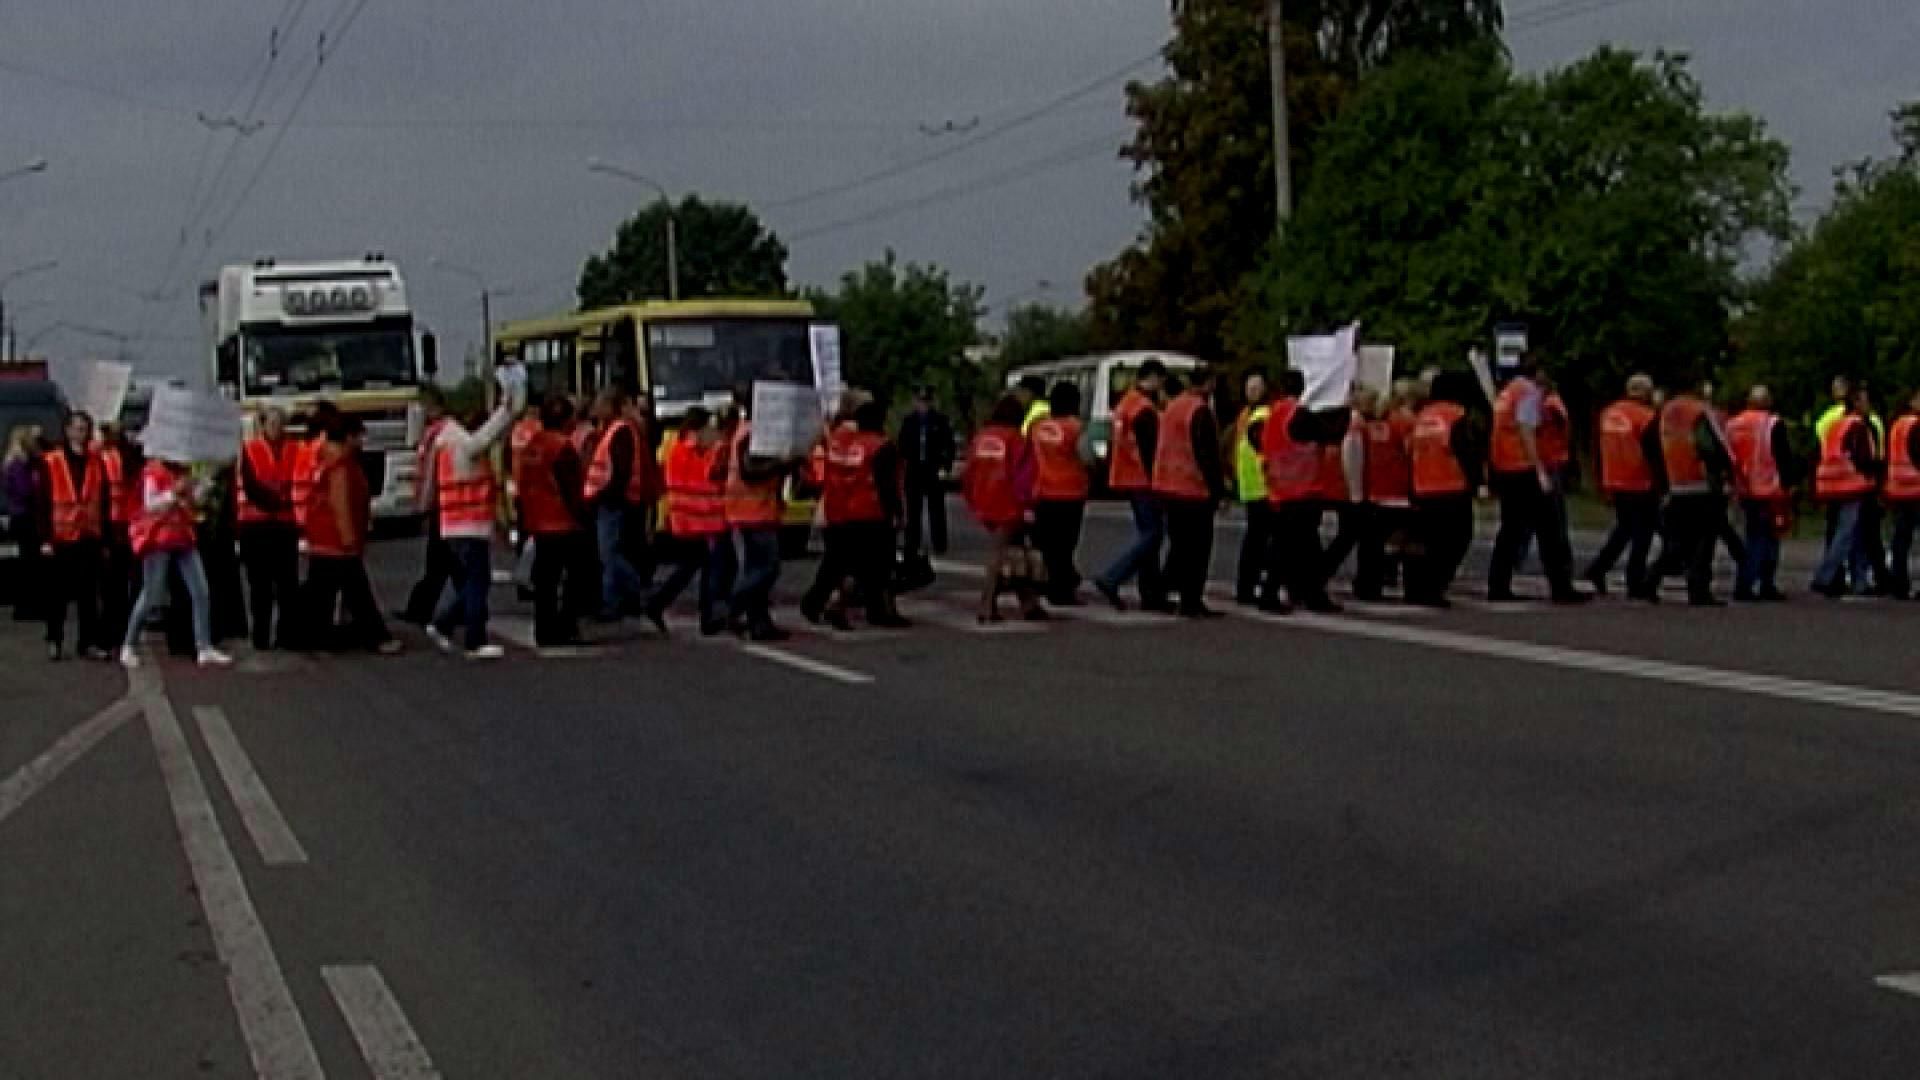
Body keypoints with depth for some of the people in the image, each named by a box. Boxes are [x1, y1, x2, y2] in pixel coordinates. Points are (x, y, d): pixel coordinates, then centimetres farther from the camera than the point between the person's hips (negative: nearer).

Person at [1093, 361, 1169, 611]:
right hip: (1143, 480, -10)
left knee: (1147, 533, 14)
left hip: (1127, 478, 10)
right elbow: (1150, 449, -20)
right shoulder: (1145, 408, -17)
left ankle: (1152, 595, 14)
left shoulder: (1125, 403, 15)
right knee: (1153, 532, -7)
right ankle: (1110, 579, -15)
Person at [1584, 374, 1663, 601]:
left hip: (1615, 484, 7)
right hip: (1641, 485, -7)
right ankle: (1636, 585, 1)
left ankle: (1597, 569, 12)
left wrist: (1604, 484, 20)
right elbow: (1655, 455, -14)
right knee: (1642, 533, 1)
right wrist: (1661, 485, -8)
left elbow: (1602, 452, 14)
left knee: (1623, 529, 20)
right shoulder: (1646, 418, -14)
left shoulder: (1608, 414, 8)